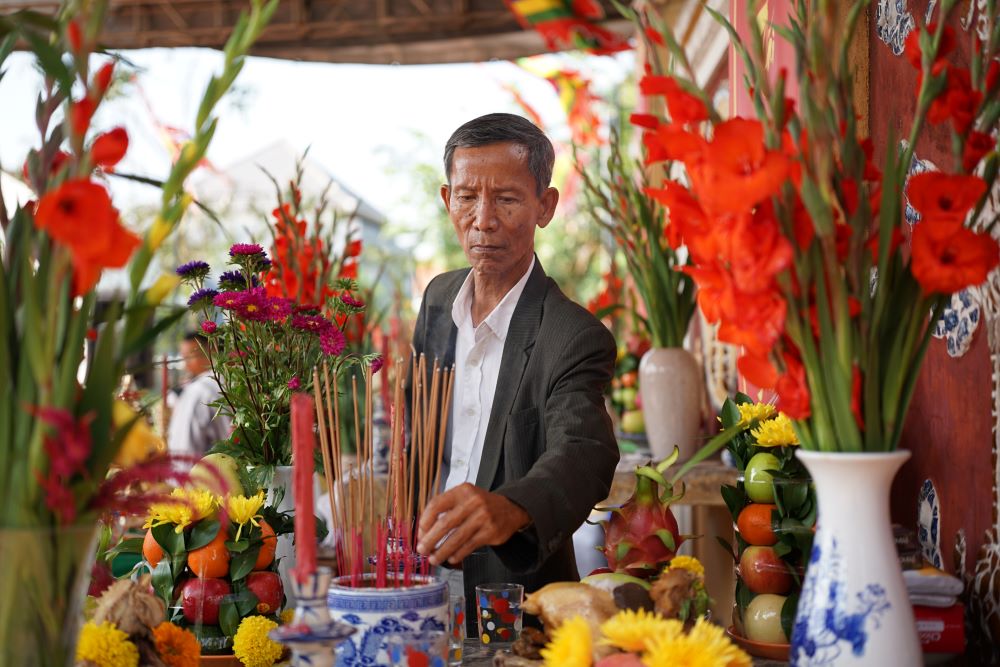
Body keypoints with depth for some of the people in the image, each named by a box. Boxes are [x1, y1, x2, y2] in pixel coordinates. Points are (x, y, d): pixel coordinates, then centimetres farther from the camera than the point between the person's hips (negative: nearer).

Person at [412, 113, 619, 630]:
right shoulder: (439, 297, 6)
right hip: (423, 582, 5)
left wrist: (508, 509, -55)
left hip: (518, 606, -5)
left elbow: (585, 454, -34)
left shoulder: (575, 338, -16)